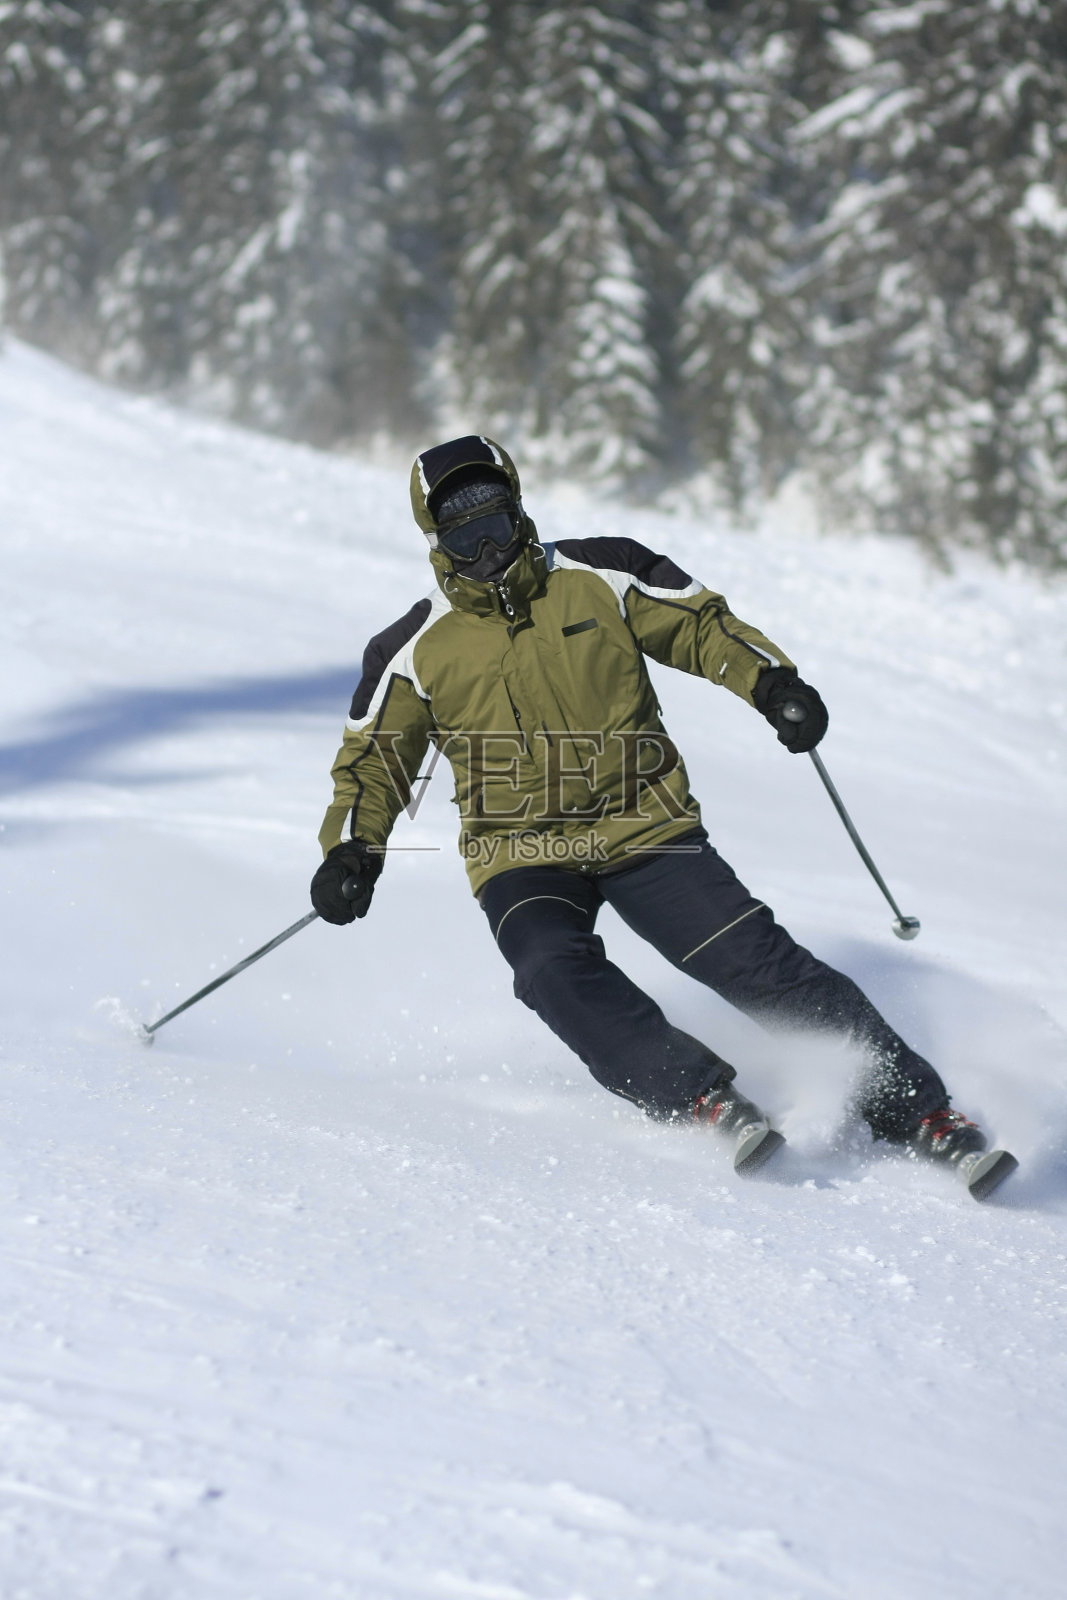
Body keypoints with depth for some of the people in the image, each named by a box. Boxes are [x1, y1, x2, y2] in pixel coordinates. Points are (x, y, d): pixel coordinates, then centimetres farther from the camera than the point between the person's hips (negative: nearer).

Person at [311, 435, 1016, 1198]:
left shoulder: (601, 577, 1)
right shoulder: (415, 653, 2)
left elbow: (702, 625, 11)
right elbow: (373, 761, 11)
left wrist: (773, 684, -7)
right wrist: (352, 850, -7)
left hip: (645, 829, 0)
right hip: (523, 857, 0)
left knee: (759, 961, -13)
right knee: (557, 969, -33)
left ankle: (918, 1110, -9)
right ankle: (705, 1097, -38)